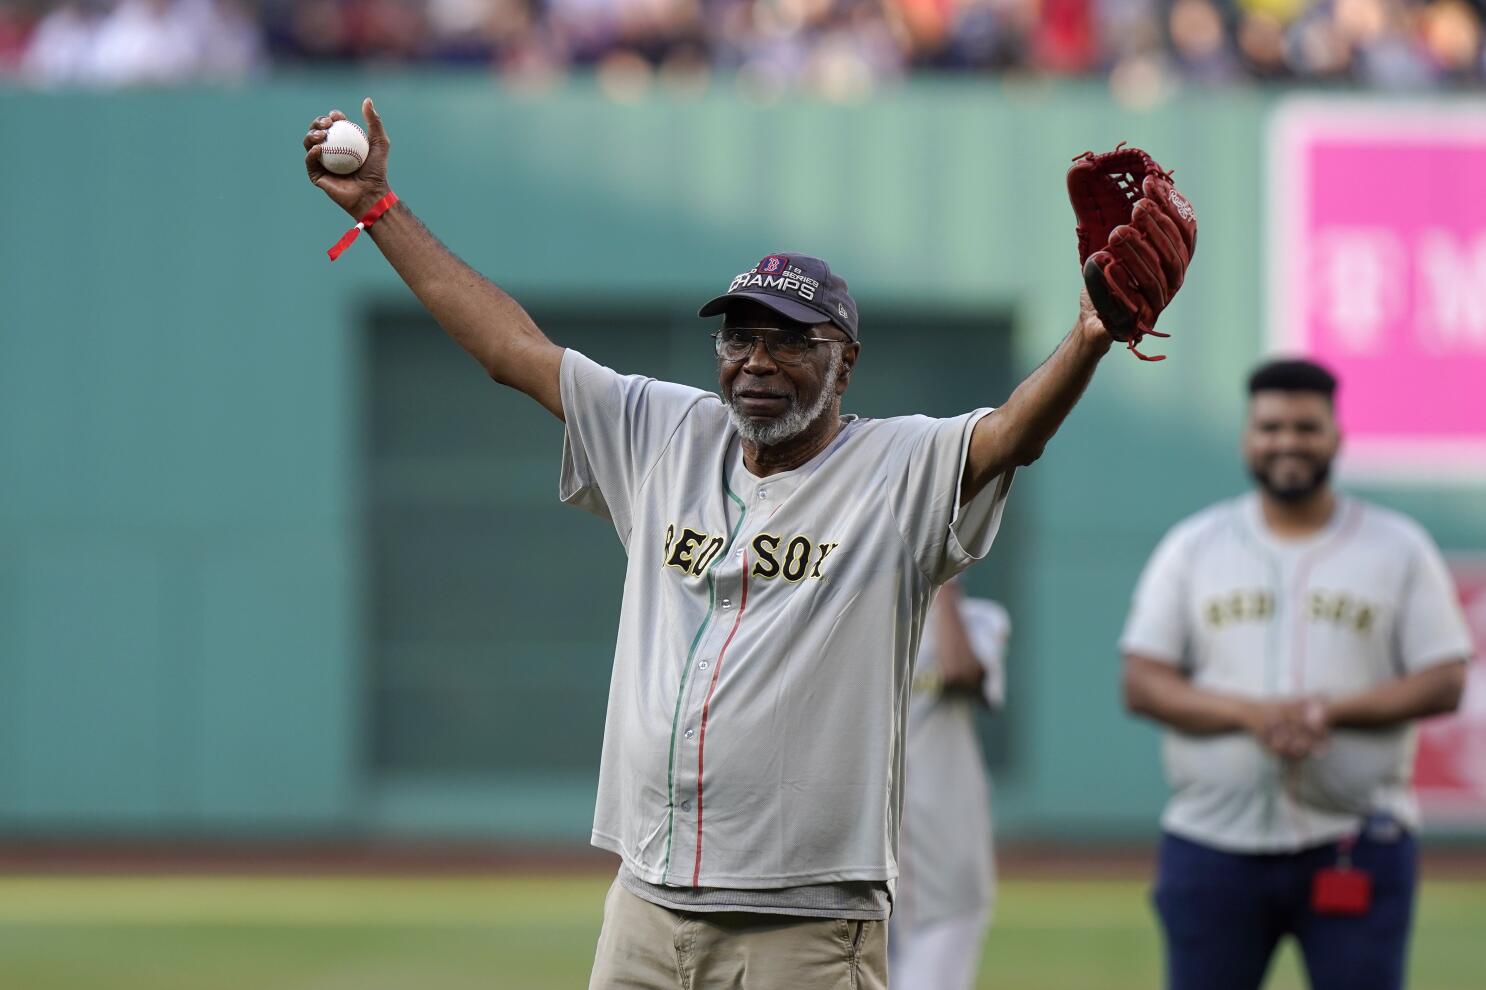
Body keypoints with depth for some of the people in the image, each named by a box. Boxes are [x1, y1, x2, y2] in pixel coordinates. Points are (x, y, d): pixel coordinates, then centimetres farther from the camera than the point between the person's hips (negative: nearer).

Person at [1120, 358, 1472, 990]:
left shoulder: (1399, 547, 5)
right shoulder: (1193, 547, 7)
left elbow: (1444, 683, 0)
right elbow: (1141, 683, 1)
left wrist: (1333, 710, -17)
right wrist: (1251, 713, -16)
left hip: (1357, 847, -1)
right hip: (1213, 840, 1)